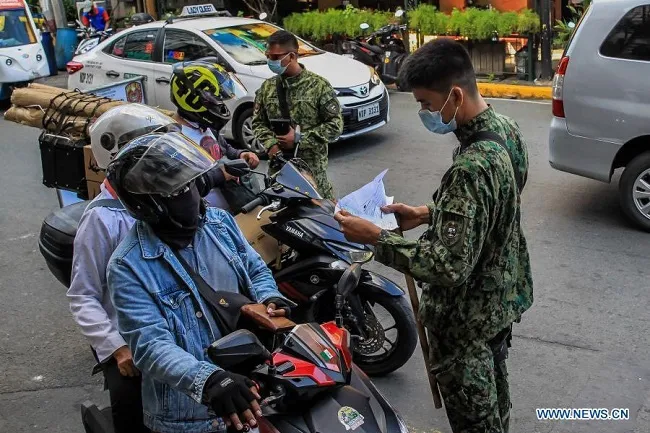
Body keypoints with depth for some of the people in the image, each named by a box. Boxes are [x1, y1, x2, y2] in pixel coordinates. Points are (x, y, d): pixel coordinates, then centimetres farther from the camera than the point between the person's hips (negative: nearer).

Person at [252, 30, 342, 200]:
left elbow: (336, 124, -7)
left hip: (312, 166, -4)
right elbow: (258, 122, 13)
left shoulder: (318, 85, -5)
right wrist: (270, 144, -8)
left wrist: (299, 138, -13)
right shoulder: (267, 87, 8)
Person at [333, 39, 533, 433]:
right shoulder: (506, 130, -5)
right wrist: (429, 214, 2)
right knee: (494, 398, 30)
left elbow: (449, 266, -34)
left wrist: (377, 238, -26)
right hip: (504, 296, 9)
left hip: (468, 317, -9)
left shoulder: (472, 169, -35)